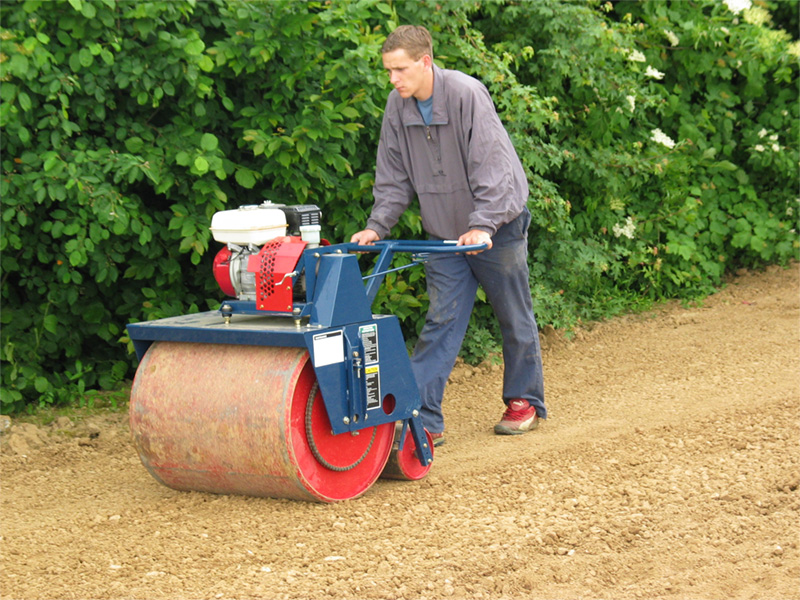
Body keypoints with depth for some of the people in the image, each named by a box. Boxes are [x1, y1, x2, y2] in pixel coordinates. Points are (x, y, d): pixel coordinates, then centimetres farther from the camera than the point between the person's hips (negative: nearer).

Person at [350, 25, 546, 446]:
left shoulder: (467, 94, -22)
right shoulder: (397, 107, -5)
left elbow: (492, 167, -25)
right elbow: (394, 178, 5)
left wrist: (482, 226, -33)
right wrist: (377, 226, -6)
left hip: (497, 228, -4)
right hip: (444, 234, 4)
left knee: (514, 319, 10)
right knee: (441, 323, -1)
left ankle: (524, 402, 27)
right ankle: (423, 418, -5)